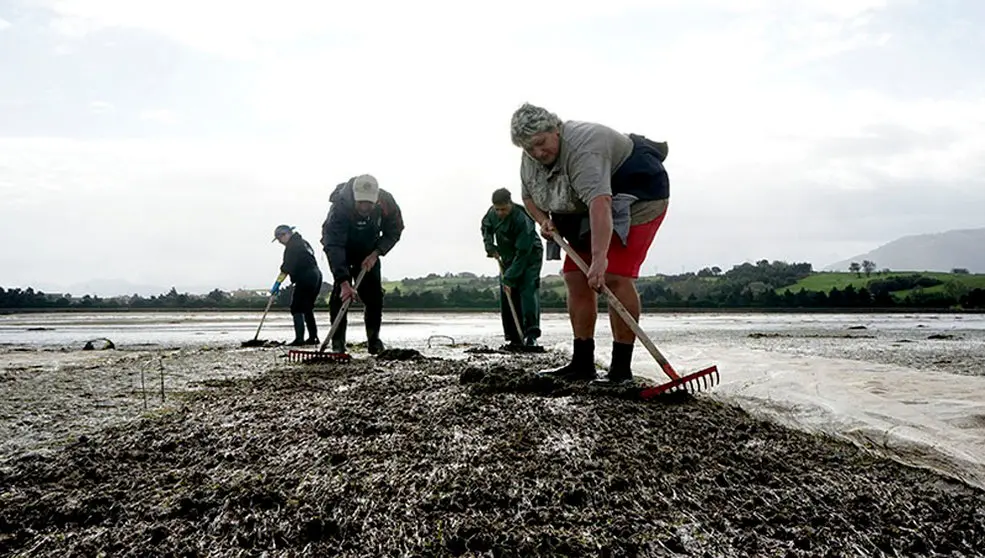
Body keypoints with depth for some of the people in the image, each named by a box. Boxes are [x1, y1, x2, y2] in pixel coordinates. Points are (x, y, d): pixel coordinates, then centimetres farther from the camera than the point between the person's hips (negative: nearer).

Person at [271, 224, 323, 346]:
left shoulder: (292, 246, -10)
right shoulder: (302, 242, 19)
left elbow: (286, 267, -17)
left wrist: (277, 283, -17)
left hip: (305, 279, -9)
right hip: (316, 277, 9)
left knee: (296, 308, -5)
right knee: (307, 308, 16)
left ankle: (299, 338, -11)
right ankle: (313, 337, 17)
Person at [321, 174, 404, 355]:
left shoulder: (387, 203, -28)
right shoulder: (340, 207, -39)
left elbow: (394, 232, -10)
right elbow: (334, 246, -43)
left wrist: (375, 254, -23)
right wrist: (344, 282, -51)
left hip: (368, 250, 3)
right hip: (341, 248, -3)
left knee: (374, 294, -2)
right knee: (340, 292, -17)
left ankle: (374, 340, 11)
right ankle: (338, 342, -9)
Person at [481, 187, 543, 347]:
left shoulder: (523, 220, -31)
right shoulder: (492, 213, -10)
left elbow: (522, 254, -32)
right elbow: (486, 227, 15)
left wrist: (509, 279, -33)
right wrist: (490, 246, -2)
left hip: (529, 258, -6)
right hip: (507, 259, 7)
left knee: (528, 291, -22)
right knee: (507, 298, 1)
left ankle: (531, 335, -27)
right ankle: (514, 338, 5)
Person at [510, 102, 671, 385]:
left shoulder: (582, 148, -32)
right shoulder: (530, 159, -4)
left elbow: (600, 203, -44)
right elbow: (529, 197, 11)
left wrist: (599, 258, -52)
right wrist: (543, 220, -9)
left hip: (636, 195, -9)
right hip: (583, 212, 9)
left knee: (615, 277, -21)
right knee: (575, 278, 1)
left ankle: (621, 367, -16)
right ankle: (582, 364, 6)